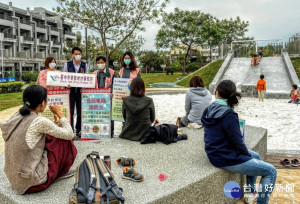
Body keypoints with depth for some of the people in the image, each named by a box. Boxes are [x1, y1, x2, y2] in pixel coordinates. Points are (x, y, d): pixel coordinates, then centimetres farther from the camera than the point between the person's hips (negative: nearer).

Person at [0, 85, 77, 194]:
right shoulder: (40, 122, -20)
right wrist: (60, 113, 1)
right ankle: (60, 173, 22)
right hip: (32, 183, -8)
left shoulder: (16, 117, 2)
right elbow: (69, 135, -10)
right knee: (65, 142, 2)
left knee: (48, 137, 18)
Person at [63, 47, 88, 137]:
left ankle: (78, 130, 17)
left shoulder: (85, 65, 7)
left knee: (80, 112, 5)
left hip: (81, 90, 1)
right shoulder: (67, 64, 4)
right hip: (70, 90, -1)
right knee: (70, 112, 1)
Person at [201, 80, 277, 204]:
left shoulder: (209, 110, 0)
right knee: (271, 171, 2)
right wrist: (247, 154, 0)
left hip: (215, 152, 9)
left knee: (256, 156, 30)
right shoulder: (228, 115, -26)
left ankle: (250, 192, 40)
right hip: (227, 159, -9)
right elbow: (238, 141, -20)